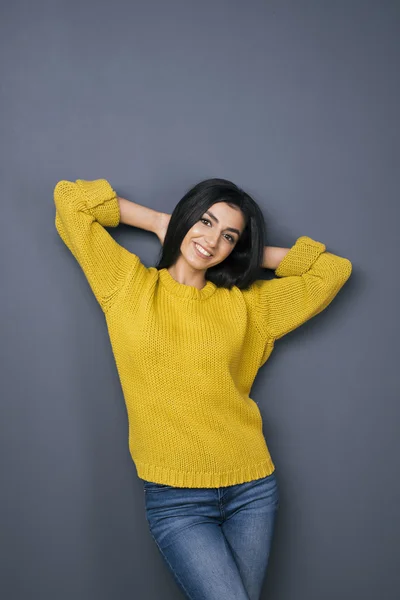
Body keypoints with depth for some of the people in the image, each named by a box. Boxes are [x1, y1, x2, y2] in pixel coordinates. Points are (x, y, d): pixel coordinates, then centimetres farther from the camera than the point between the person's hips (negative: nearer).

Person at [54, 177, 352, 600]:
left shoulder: (245, 304, 8)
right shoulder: (129, 285, 3)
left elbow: (332, 271, 12)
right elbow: (70, 200, 2)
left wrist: (255, 255, 8)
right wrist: (158, 222, 7)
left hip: (251, 490, 3)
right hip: (175, 498, -3)